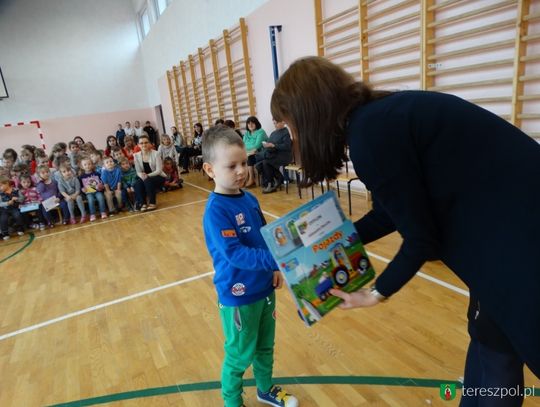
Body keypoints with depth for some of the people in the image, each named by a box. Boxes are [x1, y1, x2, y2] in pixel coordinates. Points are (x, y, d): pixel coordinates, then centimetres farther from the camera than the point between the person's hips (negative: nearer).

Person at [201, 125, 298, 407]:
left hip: (264, 289, 7)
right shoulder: (216, 210, -22)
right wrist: (275, 260, -36)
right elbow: (234, 253, -29)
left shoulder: (250, 199, 1)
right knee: (240, 356, 14)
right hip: (238, 297, -7)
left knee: (265, 347, 25)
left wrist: (274, 269, 5)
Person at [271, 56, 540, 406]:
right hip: (509, 223, 9)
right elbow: (393, 211, 12)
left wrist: (378, 293, -1)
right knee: (490, 340, 25)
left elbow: (421, 238, -17)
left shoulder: (371, 134, -24)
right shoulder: (379, 115, 3)